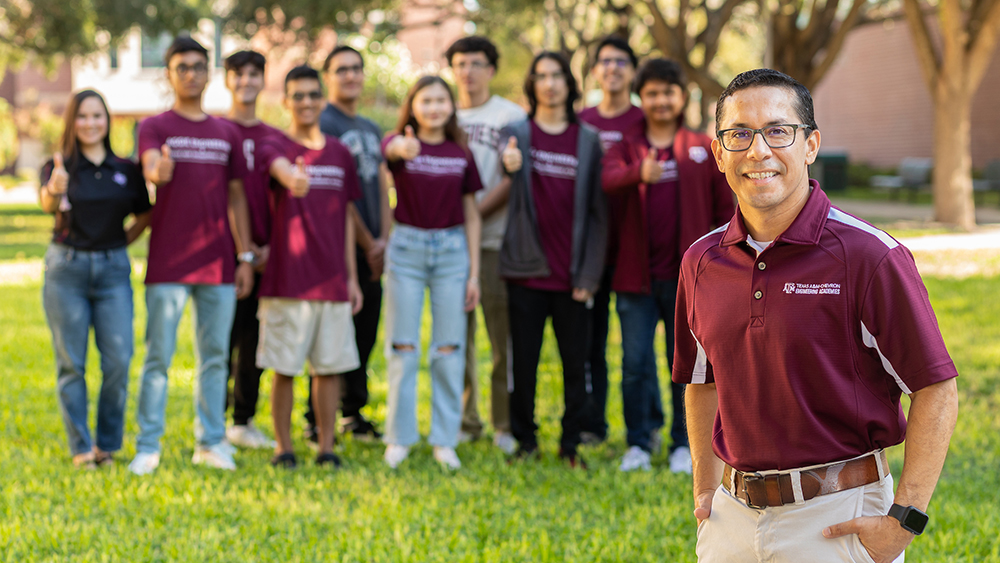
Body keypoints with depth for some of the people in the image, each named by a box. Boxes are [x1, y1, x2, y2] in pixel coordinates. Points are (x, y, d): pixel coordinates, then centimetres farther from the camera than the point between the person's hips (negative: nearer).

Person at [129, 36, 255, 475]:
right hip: (168, 265, -4)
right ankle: (148, 447, 1)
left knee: (215, 357, 7)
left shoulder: (227, 133, 13)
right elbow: (150, 169, -19)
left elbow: (236, 196, 15)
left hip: (219, 264, 4)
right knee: (158, 357, -3)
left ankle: (211, 442, 14)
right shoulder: (155, 127, 1)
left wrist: (246, 257, 9)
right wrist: (159, 171, -44)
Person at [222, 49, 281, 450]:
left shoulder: (274, 138, 13)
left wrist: (271, 246, -2)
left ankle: (244, 422, 16)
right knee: (224, 336, -5)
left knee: (255, 339, 7)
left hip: (265, 254, 4)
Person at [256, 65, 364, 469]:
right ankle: (283, 447, 9)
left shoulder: (340, 154, 13)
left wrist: (352, 277, 13)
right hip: (288, 279, -4)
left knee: (331, 365, 5)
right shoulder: (274, 147, -2)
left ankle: (327, 447, 12)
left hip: (333, 280, 4)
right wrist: (293, 178, -53)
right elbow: (280, 168, -29)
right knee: (284, 367, 0)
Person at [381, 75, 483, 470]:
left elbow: (471, 215, 9)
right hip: (407, 247, -2)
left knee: (449, 348, 2)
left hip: (452, 248, 2)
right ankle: (399, 437, 10)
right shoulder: (400, 144, -2)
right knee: (403, 346, 2)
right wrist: (404, 146, -55)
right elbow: (391, 148, -29)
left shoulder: (461, 154, 6)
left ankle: (445, 439, 10)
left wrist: (474, 272, 4)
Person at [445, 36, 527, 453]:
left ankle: (506, 425, 2)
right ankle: (464, 421, 13)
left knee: (504, 333, -4)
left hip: (496, 237, -3)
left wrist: (475, 212, -13)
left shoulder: (512, 116, 4)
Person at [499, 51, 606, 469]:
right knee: (523, 360, 4)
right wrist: (510, 165, -38)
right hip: (527, 269, -1)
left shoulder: (588, 140, 7)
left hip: (572, 275, 1)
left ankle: (571, 443, 14)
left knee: (575, 363, 3)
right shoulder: (517, 133, 5)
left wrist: (589, 274, -2)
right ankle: (525, 440, 15)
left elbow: (597, 211, 6)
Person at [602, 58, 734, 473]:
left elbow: (724, 209, 9)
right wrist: (639, 173, -38)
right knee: (635, 363, 2)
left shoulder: (704, 149, 8)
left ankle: (683, 444, 16)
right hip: (637, 275, 0)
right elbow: (609, 180, -17)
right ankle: (639, 443, 15)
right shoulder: (625, 149, 7)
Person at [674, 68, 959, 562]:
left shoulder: (869, 256, -13)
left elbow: (936, 391, -12)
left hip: (840, 517, -5)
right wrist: (705, 489, 12)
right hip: (734, 516, 5)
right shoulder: (701, 262, 4)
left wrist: (904, 519, -14)